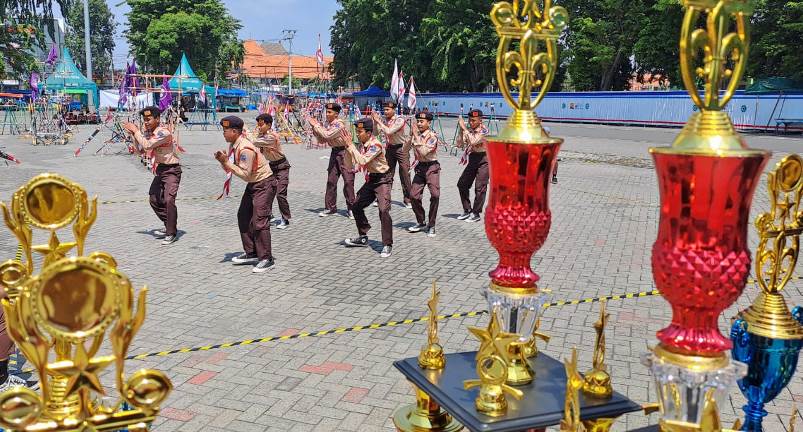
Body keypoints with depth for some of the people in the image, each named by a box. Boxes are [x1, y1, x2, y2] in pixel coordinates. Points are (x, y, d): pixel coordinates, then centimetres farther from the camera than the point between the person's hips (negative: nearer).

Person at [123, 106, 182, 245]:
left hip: (171, 170, -9)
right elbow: (141, 150, 15)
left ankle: (172, 233, -12)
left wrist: (136, 131, -20)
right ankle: (169, 227, 28)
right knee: (154, 200, 14)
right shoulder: (147, 132, 5)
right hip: (160, 170, 9)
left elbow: (147, 145, -31)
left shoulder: (163, 132, -21)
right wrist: (134, 135, 2)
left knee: (168, 200, -21)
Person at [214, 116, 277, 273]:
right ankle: (251, 253, 21)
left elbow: (245, 174, -26)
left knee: (259, 220, -14)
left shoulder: (245, 149, -25)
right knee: (243, 217, 12)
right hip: (253, 184, 11)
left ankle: (266, 259, -8)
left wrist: (226, 162, -23)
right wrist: (223, 160, -10)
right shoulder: (232, 145, 5)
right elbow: (230, 170, 10)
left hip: (265, 184, -11)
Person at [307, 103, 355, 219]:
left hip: (345, 151, -8)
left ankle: (351, 208, 0)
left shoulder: (339, 124, -17)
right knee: (331, 181, 7)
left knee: (348, 180, -6)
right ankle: (330, 207, 15)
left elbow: (327, 135, -27)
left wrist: (316, 125, -18)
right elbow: (322, 140, 11)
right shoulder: (328, 124, 7)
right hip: (335, 152, 8)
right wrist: (315, 128, -1)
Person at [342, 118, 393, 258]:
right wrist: (347, 148, -8)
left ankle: (387, 245, -14)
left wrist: (351, 146, -26)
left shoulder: (375, 145, -20)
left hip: (383, 179, -9)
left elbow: (362, 161, -32)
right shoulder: (363, 146, 3)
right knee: (356, 207, 13)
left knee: (384, 210, -22)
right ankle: (363, 237, 29)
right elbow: (350, 165, 5)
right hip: (371, 179, 9)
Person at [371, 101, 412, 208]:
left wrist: (378, 120, -24)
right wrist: (374, 120, -13)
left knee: (404, 174, -5)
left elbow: (389, 131, -29)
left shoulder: (400, 120, -18)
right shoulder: (384, 120, 0)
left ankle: (407, 199, 3)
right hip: (390, 147, 5)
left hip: (401, 148, -5)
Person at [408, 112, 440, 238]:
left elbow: (424, 151, -26)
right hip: (420, 167, 6)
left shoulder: (432, 136, -12)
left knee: (435, 194, -20)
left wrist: (416, 136, -23)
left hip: (432, 167, -6)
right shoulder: (416, 134, 7)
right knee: (413, 195, -2)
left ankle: (431, 226, -8)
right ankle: (421, 223, 16)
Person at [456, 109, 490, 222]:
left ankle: (476, 213, 4)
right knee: (462, 184, 5)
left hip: (484, 159, -7)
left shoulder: (484, 130, -17)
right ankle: (467, 210, 17)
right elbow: (460, 145, -6)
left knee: (480, 187, -7)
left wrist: (464, 128, -29)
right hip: (472, 158, 7)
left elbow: (473, 141, -33)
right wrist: (461, 130, -16)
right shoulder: (468, 130, 0)